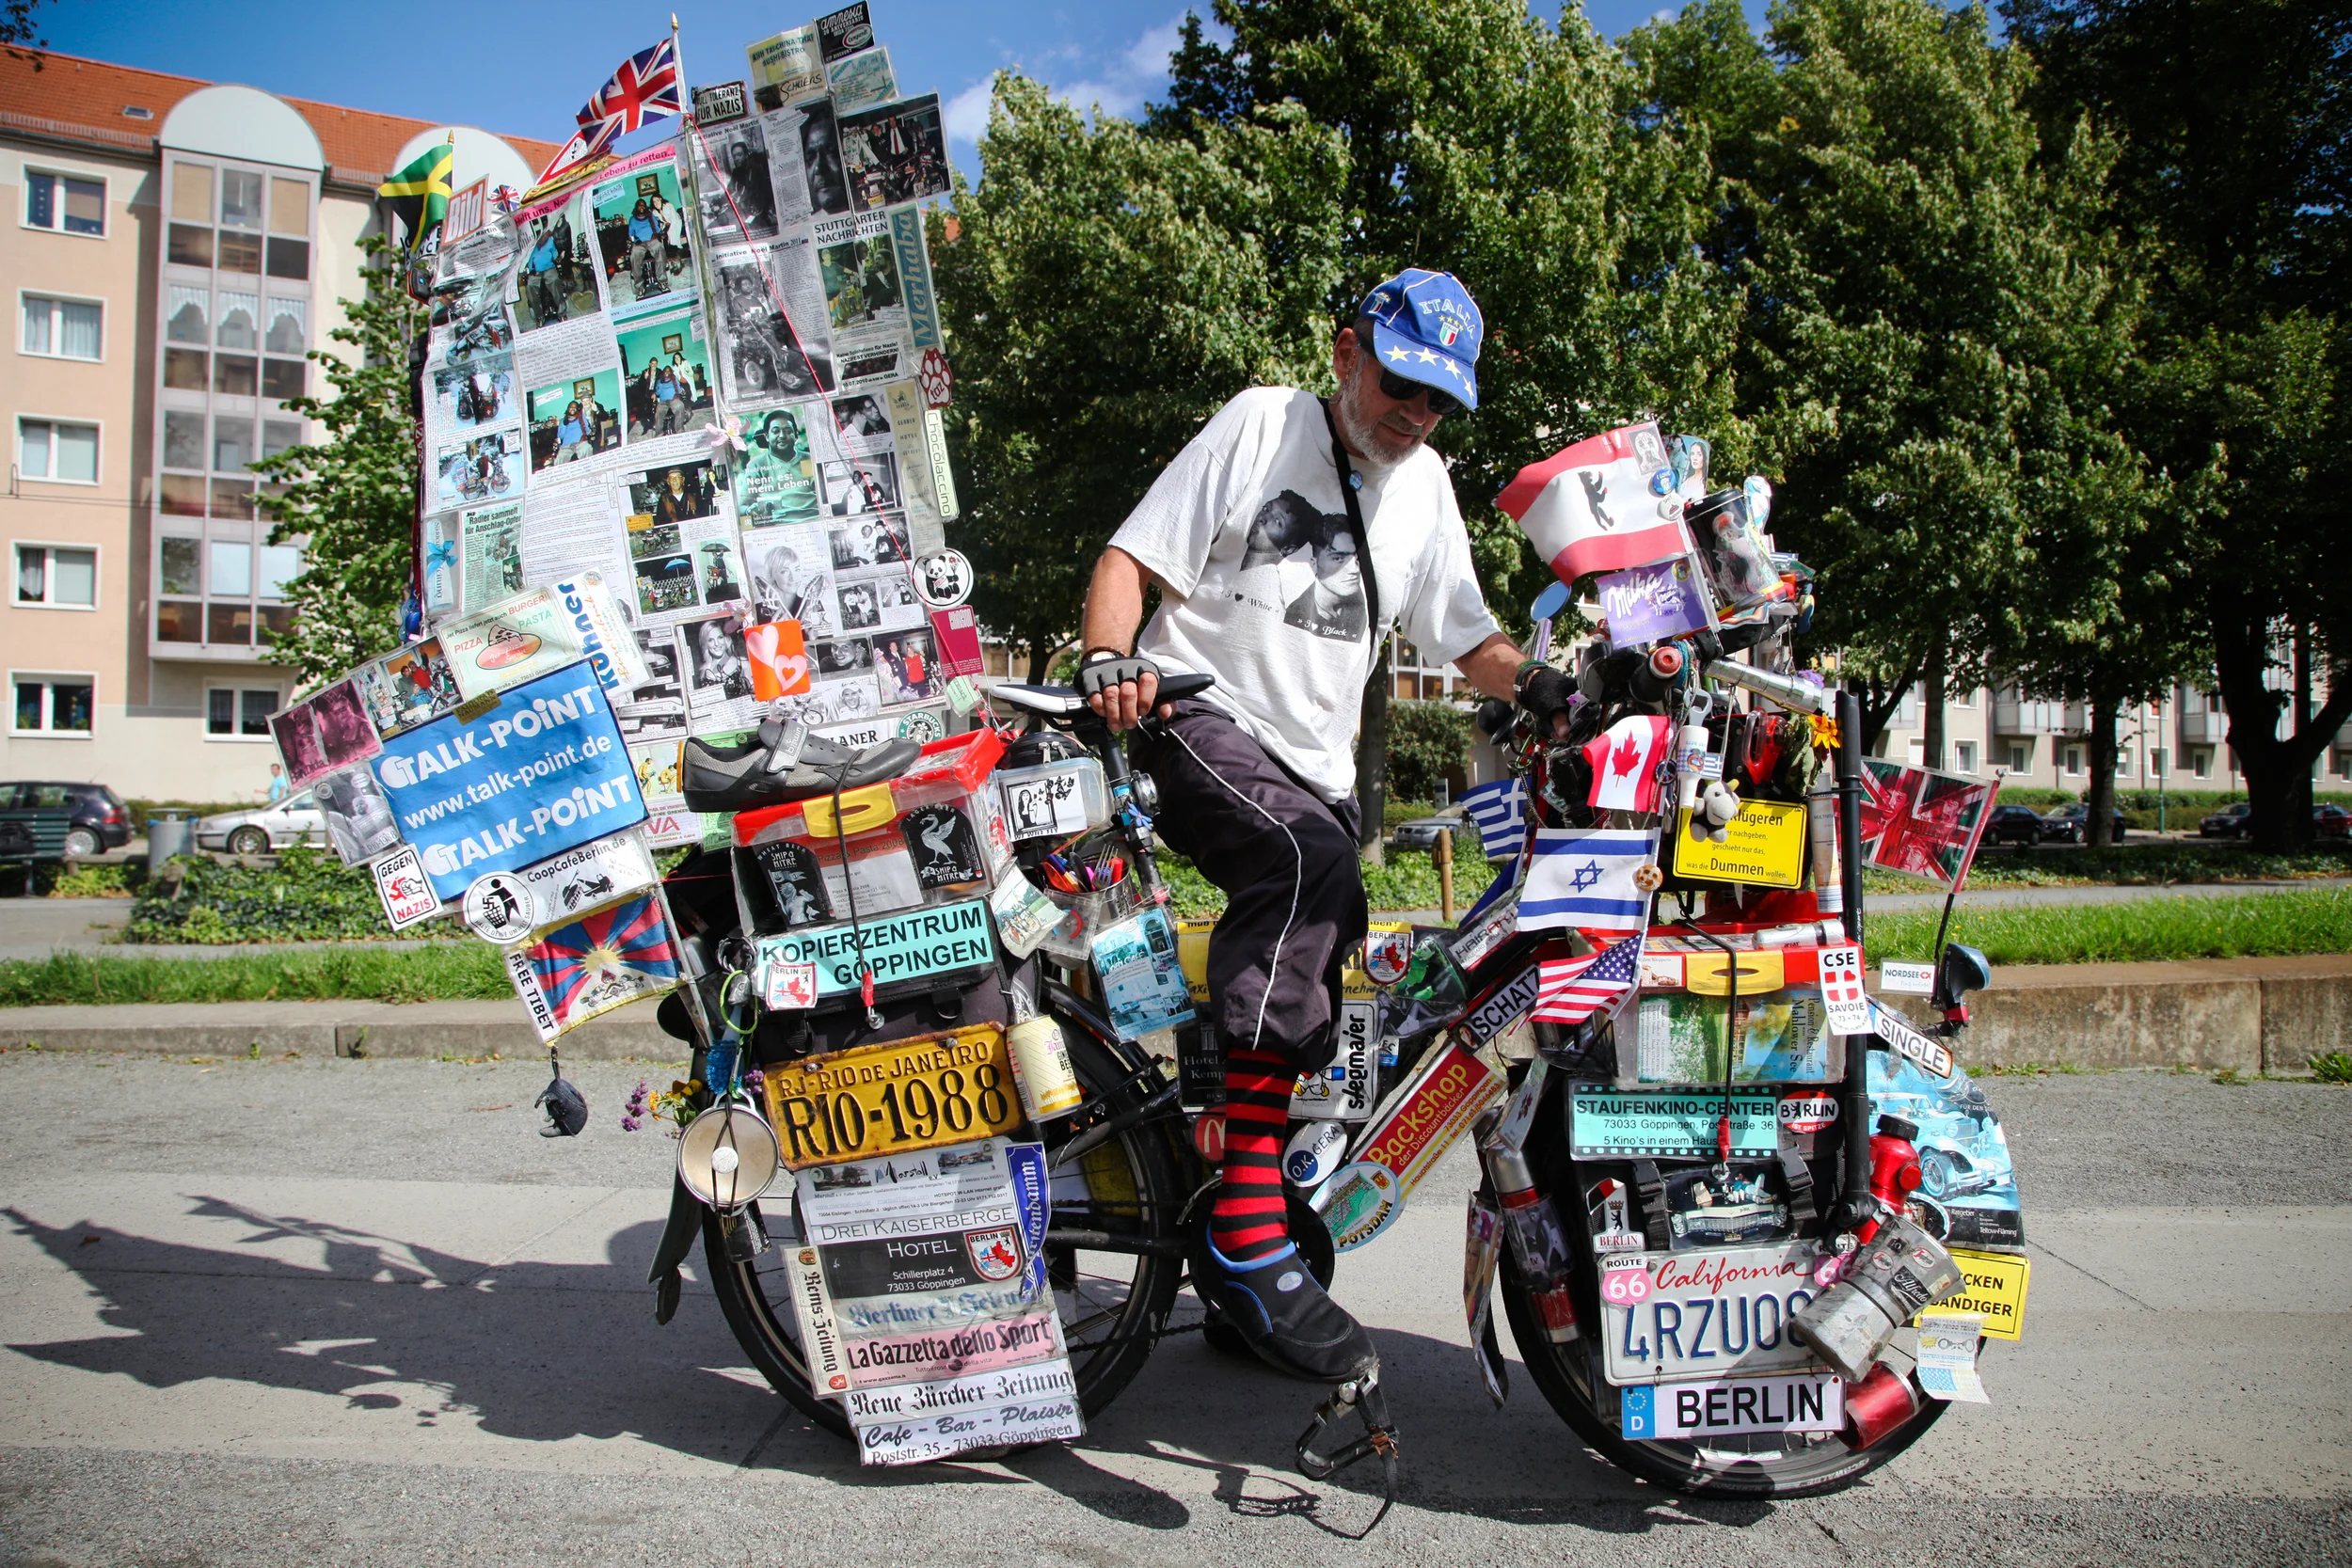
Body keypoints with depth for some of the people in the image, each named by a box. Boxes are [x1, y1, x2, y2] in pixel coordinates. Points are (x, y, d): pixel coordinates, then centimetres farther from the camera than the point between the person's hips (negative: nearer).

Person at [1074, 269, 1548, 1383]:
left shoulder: (1424, 486, 16)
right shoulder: (1261, 424, 0)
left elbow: (1468, 641, 14)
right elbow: (1130, 555, -5)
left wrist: (1555, 687, -6)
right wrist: (1110, 660, -25)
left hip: (1315, 765, 7)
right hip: (1200, 717, -7)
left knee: (1309, 1017, 8)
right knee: (1312, 867, -35)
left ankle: (1243, 1288, 27)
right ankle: (1246, 1238, -37)